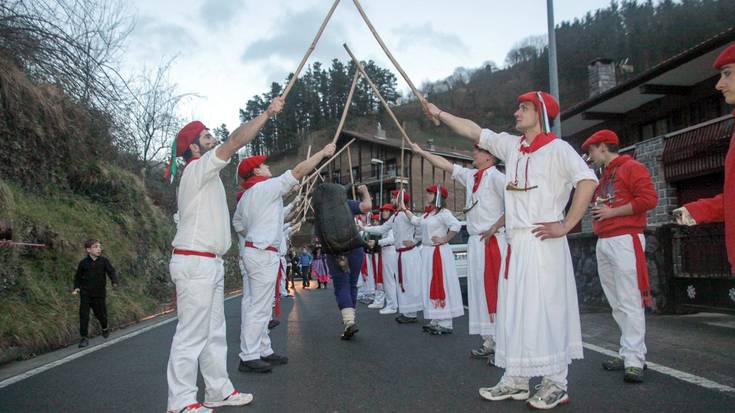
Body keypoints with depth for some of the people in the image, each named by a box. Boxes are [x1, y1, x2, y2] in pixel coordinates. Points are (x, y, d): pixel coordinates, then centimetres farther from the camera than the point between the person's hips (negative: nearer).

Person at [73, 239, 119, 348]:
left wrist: (115, 282, -25)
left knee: (100, 314, 10)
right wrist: (76, 287, -3)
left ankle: (105, 328, 41)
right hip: (85, 294, 0)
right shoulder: (83, 262, -4)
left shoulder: (104, 260, -5)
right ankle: (84, 337, 6)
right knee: (84, 315, -4)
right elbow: (78, 276, 9)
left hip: (99, 293, 0)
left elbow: (111, 272, -8)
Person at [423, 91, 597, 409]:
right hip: (514, 241, 7)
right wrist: (439, 114, 21)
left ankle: (556, 384, 7)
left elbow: (588, 180, -18)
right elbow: (474, 131, 20)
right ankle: (515, 379, 19)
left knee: (545, 309, -5)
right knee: (513, 309, 9)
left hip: (542, 242, -7)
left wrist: (566, 226, -18)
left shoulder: (557, 148, -7)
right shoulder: (511, 145, 13)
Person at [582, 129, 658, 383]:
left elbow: (649, 198, -13)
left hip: (625, 241, -8)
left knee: (630, 303, -10)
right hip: (603, 243, 8)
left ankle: (635, 360, -9)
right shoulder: (604, 175, 25)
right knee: (617, 304, 7)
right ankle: (628, 353, 12)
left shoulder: (632, 168, 0)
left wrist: (611, 212, -12)